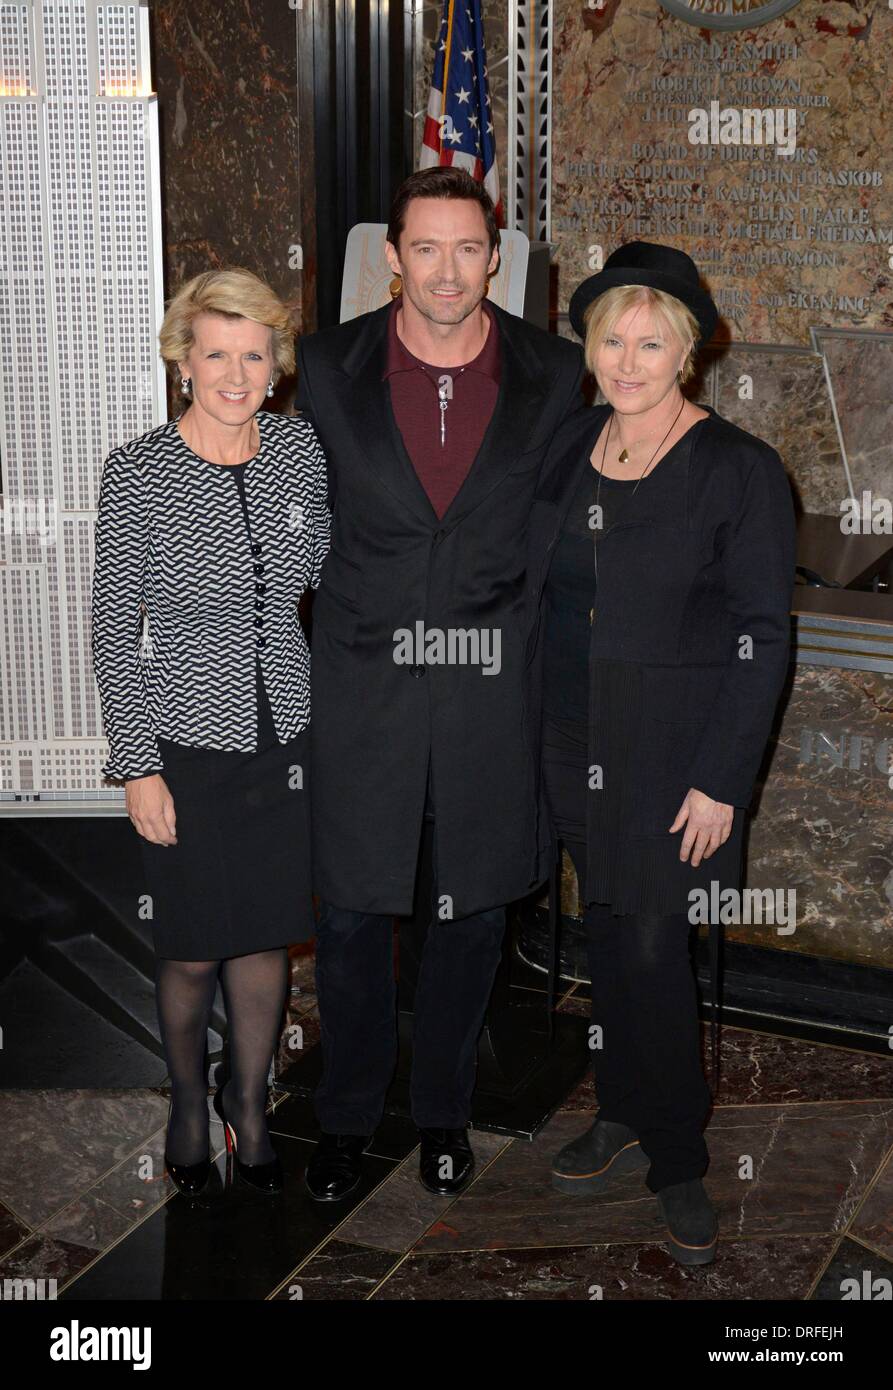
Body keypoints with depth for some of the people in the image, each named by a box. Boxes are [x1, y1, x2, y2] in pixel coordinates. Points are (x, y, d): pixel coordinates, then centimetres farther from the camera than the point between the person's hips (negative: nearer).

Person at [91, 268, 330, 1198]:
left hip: (286, 734, 3)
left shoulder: (300, 449, -1)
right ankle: (188, 1100, 36)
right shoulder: (137, 474, -12)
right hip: (188, 743, -3)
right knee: (193, 948, 9)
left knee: (266, 937, 14)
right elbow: (113, 629, -8)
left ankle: (249, 1100, 37)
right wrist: (136, 765, -9)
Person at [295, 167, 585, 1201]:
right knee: (350, 910, 7)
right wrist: (331, 624, 8)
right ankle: (347, 1114, 29)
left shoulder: (552, 374, -1)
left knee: (473, 909, 12)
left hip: (493, 680, 1)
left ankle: (443, 1108, 33)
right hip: (364, 677, 0)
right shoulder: (330, 367, -2)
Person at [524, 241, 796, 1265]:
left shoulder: (738, 470, -10)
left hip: (672, 752, -5)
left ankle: (675, 1161, 16)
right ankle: (625, 1118, 32)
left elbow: (762, 636, -11)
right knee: (609, 939, 14)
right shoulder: (569, 448, 6)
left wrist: (719, 778, -15)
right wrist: (532, 729, 11)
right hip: (574, 746, 5)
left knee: (651, 950, -3)